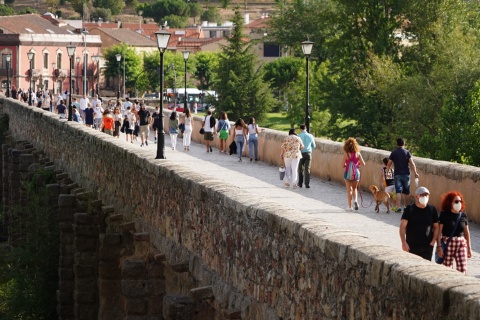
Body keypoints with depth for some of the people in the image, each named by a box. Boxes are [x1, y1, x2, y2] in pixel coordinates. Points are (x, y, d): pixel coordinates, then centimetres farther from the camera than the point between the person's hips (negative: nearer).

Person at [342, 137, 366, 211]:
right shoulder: (358, 153, -5)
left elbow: (343, 165, -10)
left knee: (349, 190, 8)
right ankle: (355, 200, -2)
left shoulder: (346, 154, -12)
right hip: (356, 173, 2)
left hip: (348, 173, -2)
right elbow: (363, 164, -3)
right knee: (354, 188, 22)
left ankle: (350, 206, 9)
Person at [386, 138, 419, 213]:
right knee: (406, 192, 12)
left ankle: (398, 207, -18)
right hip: (406, 174, 0)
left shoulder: (393, 153, 0)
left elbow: (389, 164, 3)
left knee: (398, 191, -5)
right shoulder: (407, 152, -2)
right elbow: (412, 163, -9)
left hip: (397, 174, 0)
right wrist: (415, 172, -8)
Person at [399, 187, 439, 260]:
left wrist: (433, 241, -3)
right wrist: (404, 242, -20)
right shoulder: (409, 209, -4)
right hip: (412, 246, -2)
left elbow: (436, 227, 11)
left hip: (427, 246, 2)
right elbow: (402, 226, -9)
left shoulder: (432, 209, 4)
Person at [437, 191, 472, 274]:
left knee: (462, 270, -6)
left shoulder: (463, 215, 6)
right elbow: (439, 232, -5)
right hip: (447, 244, -3)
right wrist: (439, 246, -13)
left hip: (461, 244, 3)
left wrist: (469, 248, 12)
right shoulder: (444, 214, -4)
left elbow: (466, 233, 12)